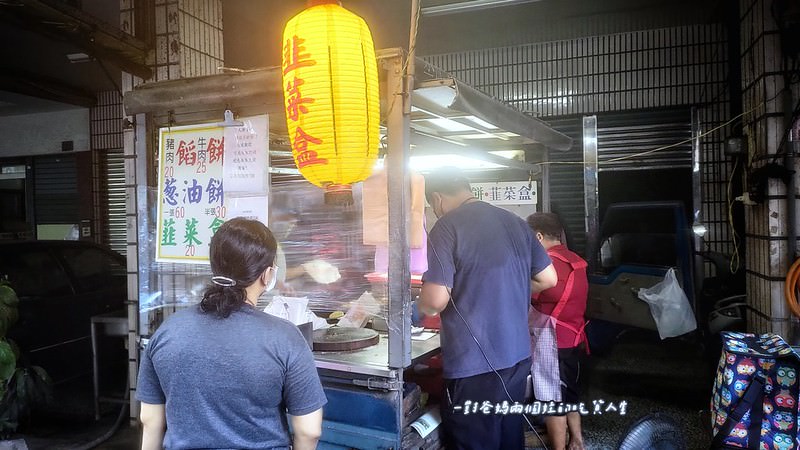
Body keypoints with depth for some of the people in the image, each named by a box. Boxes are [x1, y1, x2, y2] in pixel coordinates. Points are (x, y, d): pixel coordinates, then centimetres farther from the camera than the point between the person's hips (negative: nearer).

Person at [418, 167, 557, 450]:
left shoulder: (446, 228, -13)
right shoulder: (514, 222, 6)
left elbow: (436, 300, -19)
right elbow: (548, 279, 11)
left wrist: (423, 306, 2)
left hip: (474, 365, -7)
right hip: (518, 356, 7)